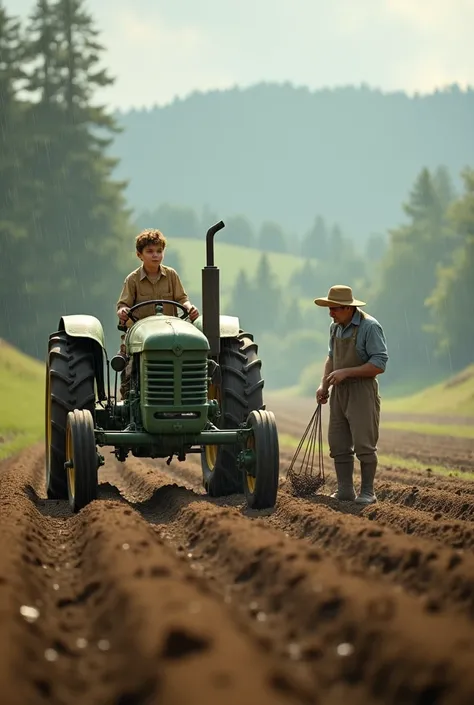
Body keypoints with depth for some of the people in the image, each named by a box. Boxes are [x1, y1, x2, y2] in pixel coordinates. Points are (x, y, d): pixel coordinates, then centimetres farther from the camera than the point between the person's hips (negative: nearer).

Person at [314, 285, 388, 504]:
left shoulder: (369, 326, -14)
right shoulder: (335, 327, 10)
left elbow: (379, 364, -19)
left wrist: (346, 372, -22)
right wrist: (323, 384, 11)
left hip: (362, 392, -7)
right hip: (339, 392, 7)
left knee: (364, 444, -6)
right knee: (338, 445, 7)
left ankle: (367, 492, 4)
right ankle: (345, 491, 14)